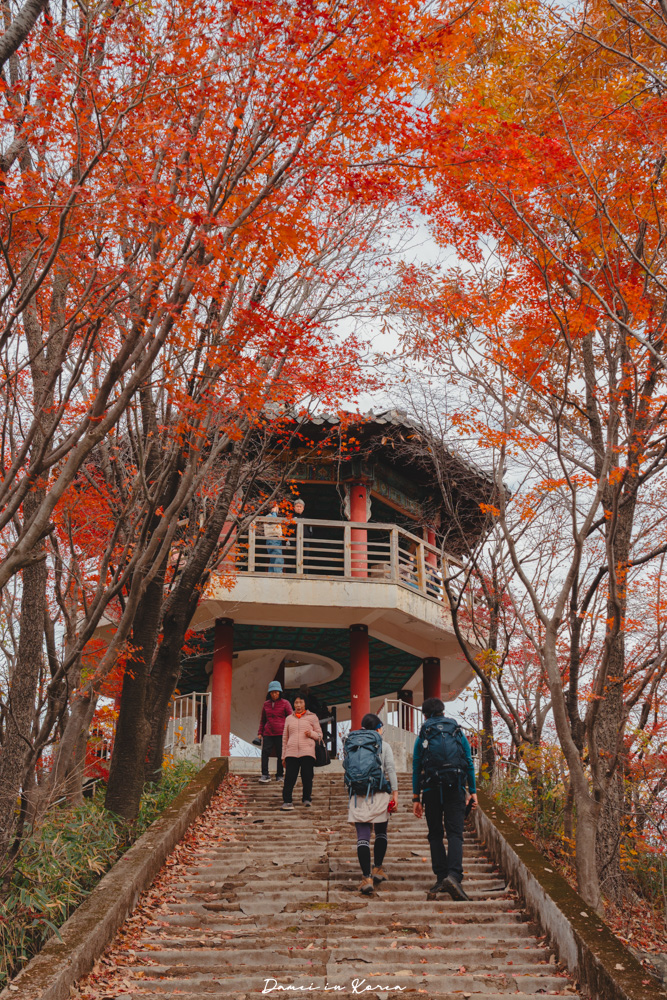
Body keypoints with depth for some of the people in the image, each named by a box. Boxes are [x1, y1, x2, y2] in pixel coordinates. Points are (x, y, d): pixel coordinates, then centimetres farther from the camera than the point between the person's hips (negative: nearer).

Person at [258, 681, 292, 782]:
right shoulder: (266, 704, 12)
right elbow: (262, 720, 21)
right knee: (265, 752, -10)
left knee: (281, 754, 0)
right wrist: (260, 732, 16)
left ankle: (279, 775, 10)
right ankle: (265, 775, -8)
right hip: (268, 733, 3)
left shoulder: (285, 703, 2)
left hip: (281, 733, -2)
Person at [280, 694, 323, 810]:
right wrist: (283, 756, 17)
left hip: (307, 752, -1)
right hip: (291, 752, 1)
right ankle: (287, 801, -1)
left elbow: (319, 735, 12)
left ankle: (307, 799, 15)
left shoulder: (312, 717, 12)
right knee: (289, 777, -6)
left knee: (307, 777, -3)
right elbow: (285, 738, 20)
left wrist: (311, 734, -10)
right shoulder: (289, 719, 18)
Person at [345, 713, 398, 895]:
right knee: (381, 833, 17)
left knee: (362, 836, -1)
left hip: (357, 796, 2)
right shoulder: (383, 745, 4)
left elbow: (347, 770, 12)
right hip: (379, 794, -2)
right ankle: (377, 869, 19)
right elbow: (390, 770, -3)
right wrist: (395, 793, -2)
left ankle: (366, 877, -9)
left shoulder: (350, 745, 12)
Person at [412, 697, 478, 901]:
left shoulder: (422, 736, 7)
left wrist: (416, 798, 10)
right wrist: (473, 791, 12)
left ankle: (441, 877, 5)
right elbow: (469, 763, 9)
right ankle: (454, 875, -25)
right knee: (455, 834, -5)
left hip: (432, 790, 0)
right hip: (455, 788, 0)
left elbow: (416, 768, 6)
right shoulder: (458, 733, 11)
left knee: (435, 835, 10)